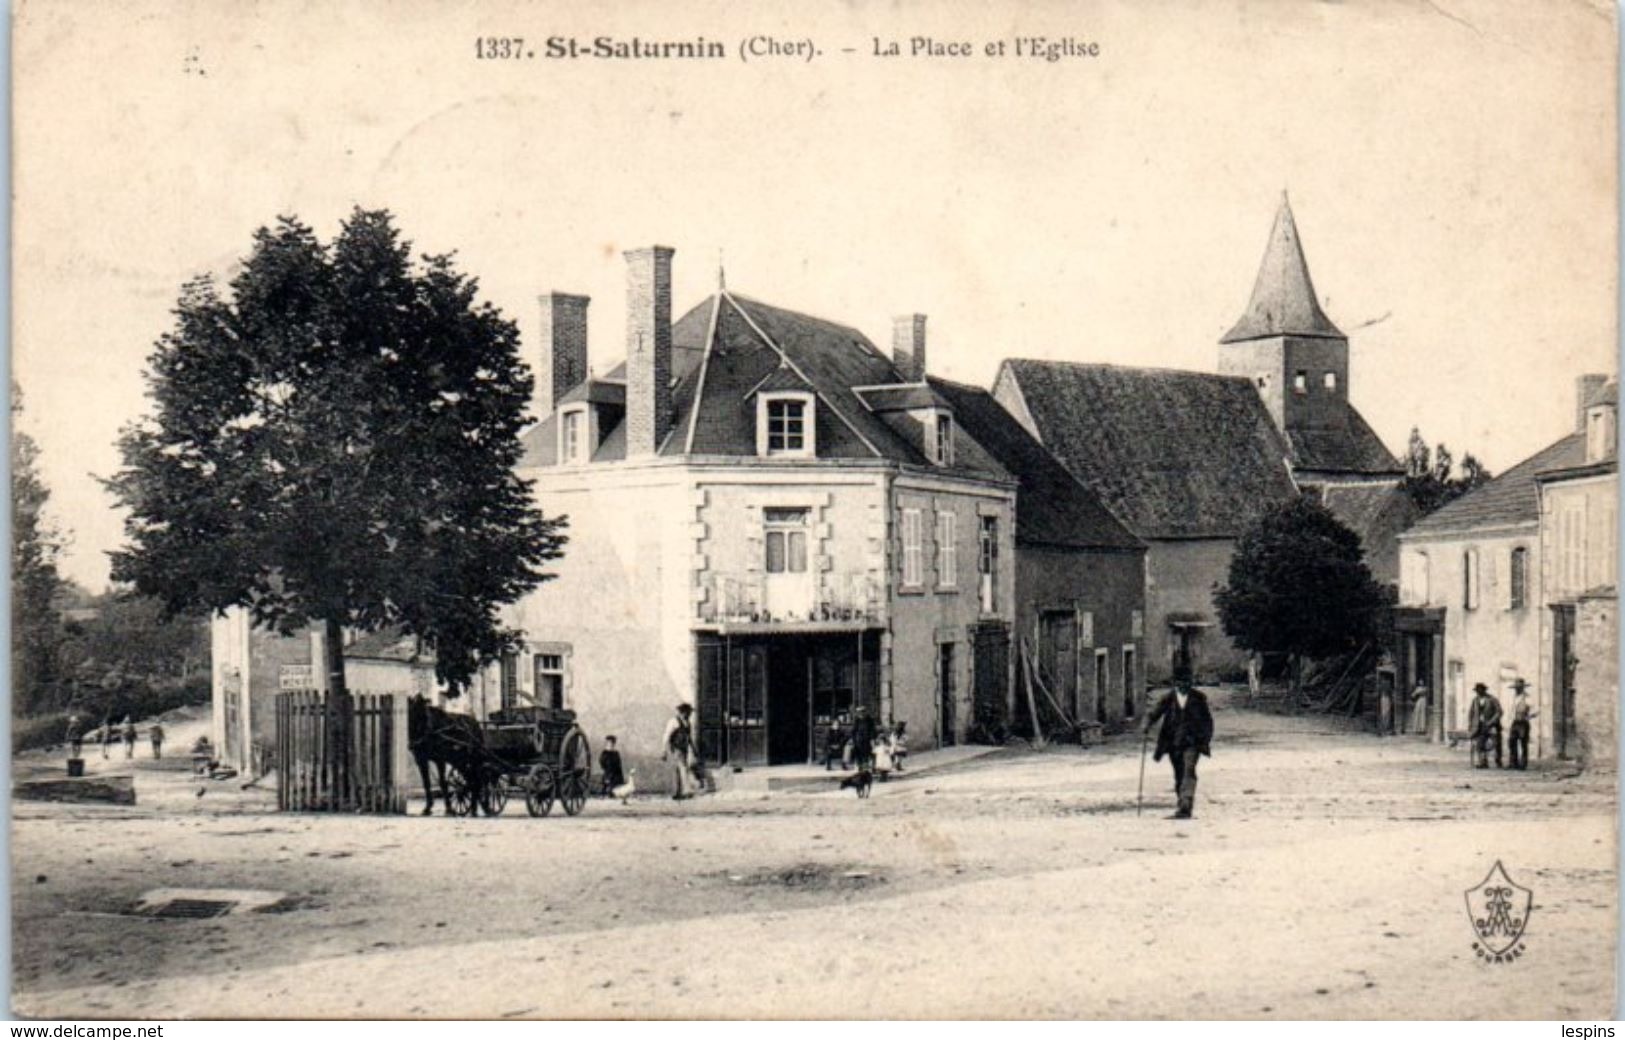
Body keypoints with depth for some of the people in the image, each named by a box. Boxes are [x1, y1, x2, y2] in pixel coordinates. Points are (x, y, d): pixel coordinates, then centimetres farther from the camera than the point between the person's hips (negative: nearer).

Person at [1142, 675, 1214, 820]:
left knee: (1189, 771, -20)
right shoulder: (1168, 698, 4)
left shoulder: (1198, 698, 3)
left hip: (1192, 742, -2)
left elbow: (1207, 720, 10)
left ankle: (1186, 806, -29)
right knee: (1179, 776, 6)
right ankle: (1183, 808, 17)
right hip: (1173, 742, 2)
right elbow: (1154, 714, 2)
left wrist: (1207, 740, 4)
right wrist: (1146, 726, -18)